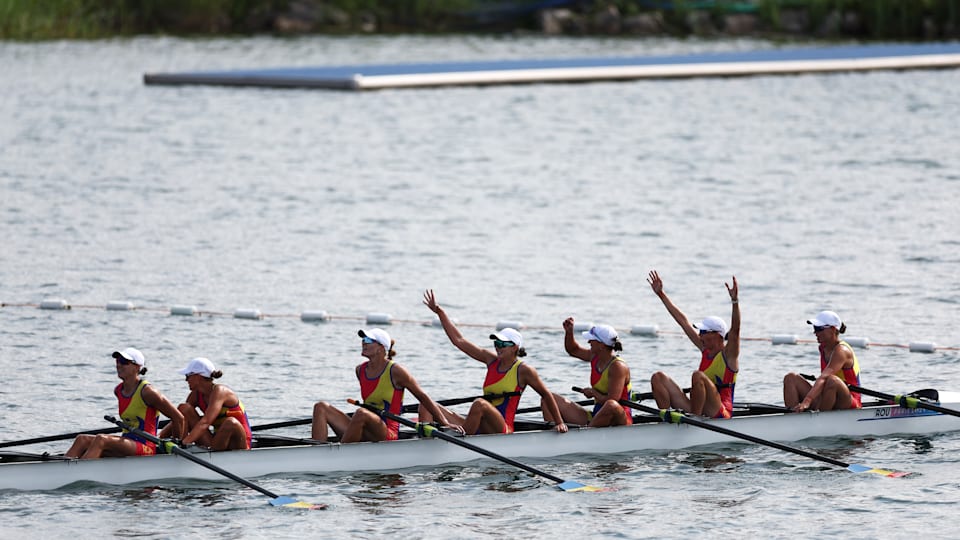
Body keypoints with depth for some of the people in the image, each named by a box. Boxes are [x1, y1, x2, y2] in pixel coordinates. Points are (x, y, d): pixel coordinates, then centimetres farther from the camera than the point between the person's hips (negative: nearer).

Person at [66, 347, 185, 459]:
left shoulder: (147, 392, -12)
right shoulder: (118, 390, 12)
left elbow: (178, 418, -7)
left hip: (145, 448, -8)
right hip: (127, 441, 8)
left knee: (101, 440, -31)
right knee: (82, 440, -11)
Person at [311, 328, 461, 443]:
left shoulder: (395, 371, -6)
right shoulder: (360, 370, 12)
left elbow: (423, 397, 0)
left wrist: (445, 423, -1)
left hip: (388, 435, -7)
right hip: (366, 434, 7)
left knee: (361, 414, -38)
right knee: (321, 407, -9)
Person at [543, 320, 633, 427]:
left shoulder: (618, 366, -19)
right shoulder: (595, 357, 6)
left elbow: (612, 401, -27)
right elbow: (573, 350, 27)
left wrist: (593, 392, -10)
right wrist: (569, 332, 9)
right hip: (596, 416, 8)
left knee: (612, 405, -47)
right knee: (548, 399, 1)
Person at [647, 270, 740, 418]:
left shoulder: (728, 354, -4)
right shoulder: (705, 349, 15)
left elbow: (735, 329, -23)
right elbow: (683, 321, 18)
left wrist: (734, 301, -38)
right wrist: (661, 294, 21)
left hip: (718, 415, -8)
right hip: (696, 409, 8)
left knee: (698, 375, -34)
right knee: (658, 378, -2)